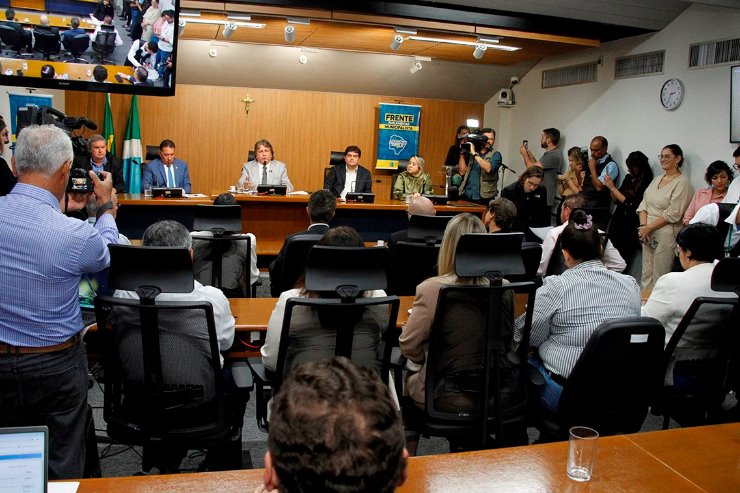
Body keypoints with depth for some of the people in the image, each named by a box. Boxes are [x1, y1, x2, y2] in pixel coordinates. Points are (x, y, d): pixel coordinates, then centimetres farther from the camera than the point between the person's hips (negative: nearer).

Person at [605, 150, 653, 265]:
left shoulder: (646, 183, -12)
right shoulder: (628, 178, 8)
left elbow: (631, 204, -17)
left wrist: (613, 187, -13)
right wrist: (610, 187, -3)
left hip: (630, 227, -6)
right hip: (617, 222, 6)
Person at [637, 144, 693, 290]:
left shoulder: (682, 182, -7)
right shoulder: (657, 179, 16)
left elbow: (673, 215, -14)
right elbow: (644, 203, 9)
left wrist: (649, 227, -14)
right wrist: (643, 226, -6)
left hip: (666, 234, -7)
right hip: (647, 233, 7)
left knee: (659, 277, -4)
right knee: (646, 274, 10)